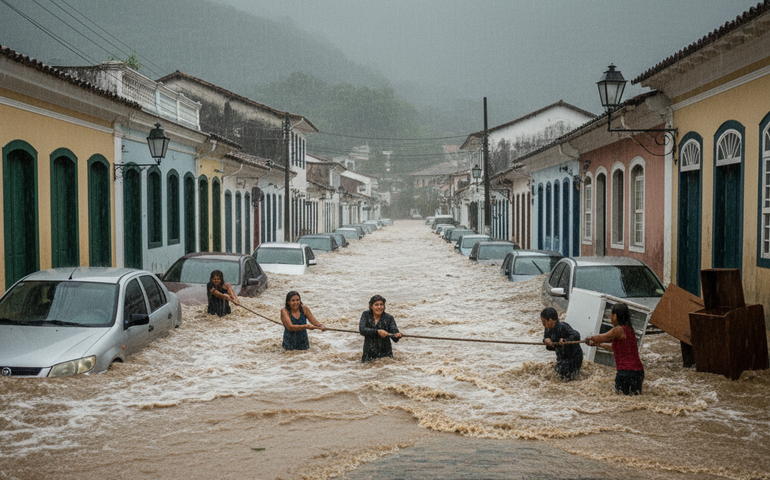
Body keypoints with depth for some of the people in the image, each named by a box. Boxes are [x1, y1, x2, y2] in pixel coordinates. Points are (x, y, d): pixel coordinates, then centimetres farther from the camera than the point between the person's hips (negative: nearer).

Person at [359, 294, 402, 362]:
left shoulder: (389, 318, -5)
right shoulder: (366, 315, -1)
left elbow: (395, 339, -14)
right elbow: (362, 330, -16)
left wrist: (397, 336, -38)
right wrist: (378, 331, -28)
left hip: (385, 354, -1)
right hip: (369, 354, 1)